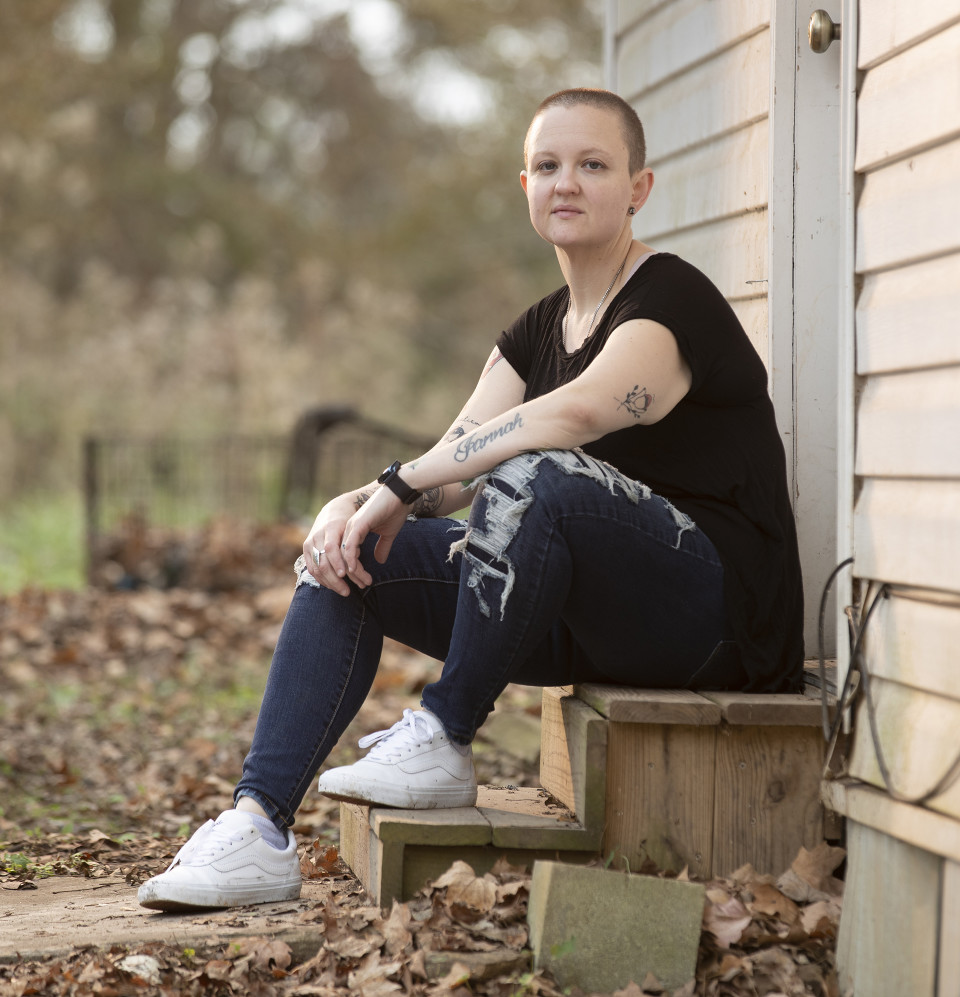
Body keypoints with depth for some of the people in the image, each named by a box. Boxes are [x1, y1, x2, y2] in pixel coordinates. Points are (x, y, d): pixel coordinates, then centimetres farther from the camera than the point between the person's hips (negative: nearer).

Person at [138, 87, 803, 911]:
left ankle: (442, 747, -19)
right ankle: (257, 828, -12)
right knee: (349, 552, -3)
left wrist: (402, 484, -26)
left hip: (718, 618, -8)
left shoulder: (673, 302, -12)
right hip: (586, 625, 8)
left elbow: (576, 412, -32)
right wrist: (358, 504, -16)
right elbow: (453, 463, 5)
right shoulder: (539, 330, 15)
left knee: (531, 476, -35)